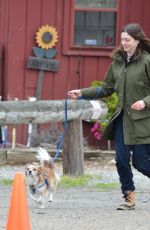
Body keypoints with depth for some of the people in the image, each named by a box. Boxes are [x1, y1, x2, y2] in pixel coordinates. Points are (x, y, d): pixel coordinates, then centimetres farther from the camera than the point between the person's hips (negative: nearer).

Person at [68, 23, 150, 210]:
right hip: (122, 117, 5)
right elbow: (106, 89, 15)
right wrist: (82, 93, 6)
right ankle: (129, 196, 11)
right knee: (121, 158, -2)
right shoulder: (117, 62, 9)